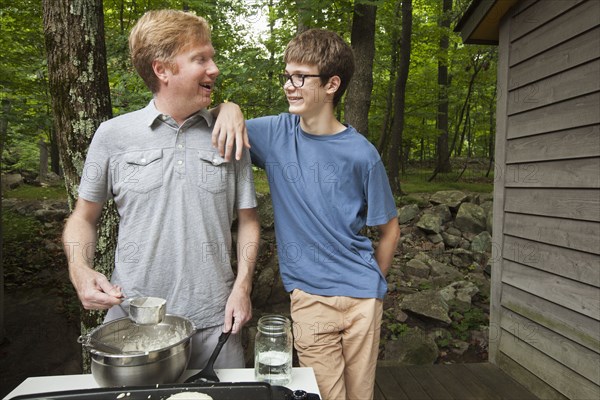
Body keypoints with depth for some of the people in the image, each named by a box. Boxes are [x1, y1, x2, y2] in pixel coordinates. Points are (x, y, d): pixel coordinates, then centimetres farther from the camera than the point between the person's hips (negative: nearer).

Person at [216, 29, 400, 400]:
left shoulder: (360, 154, -8)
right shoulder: (274, 133, -3)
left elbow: (389, 229, 3)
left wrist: (372, 282, 8)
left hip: (362, 298, 0)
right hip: (309, 297, 0)